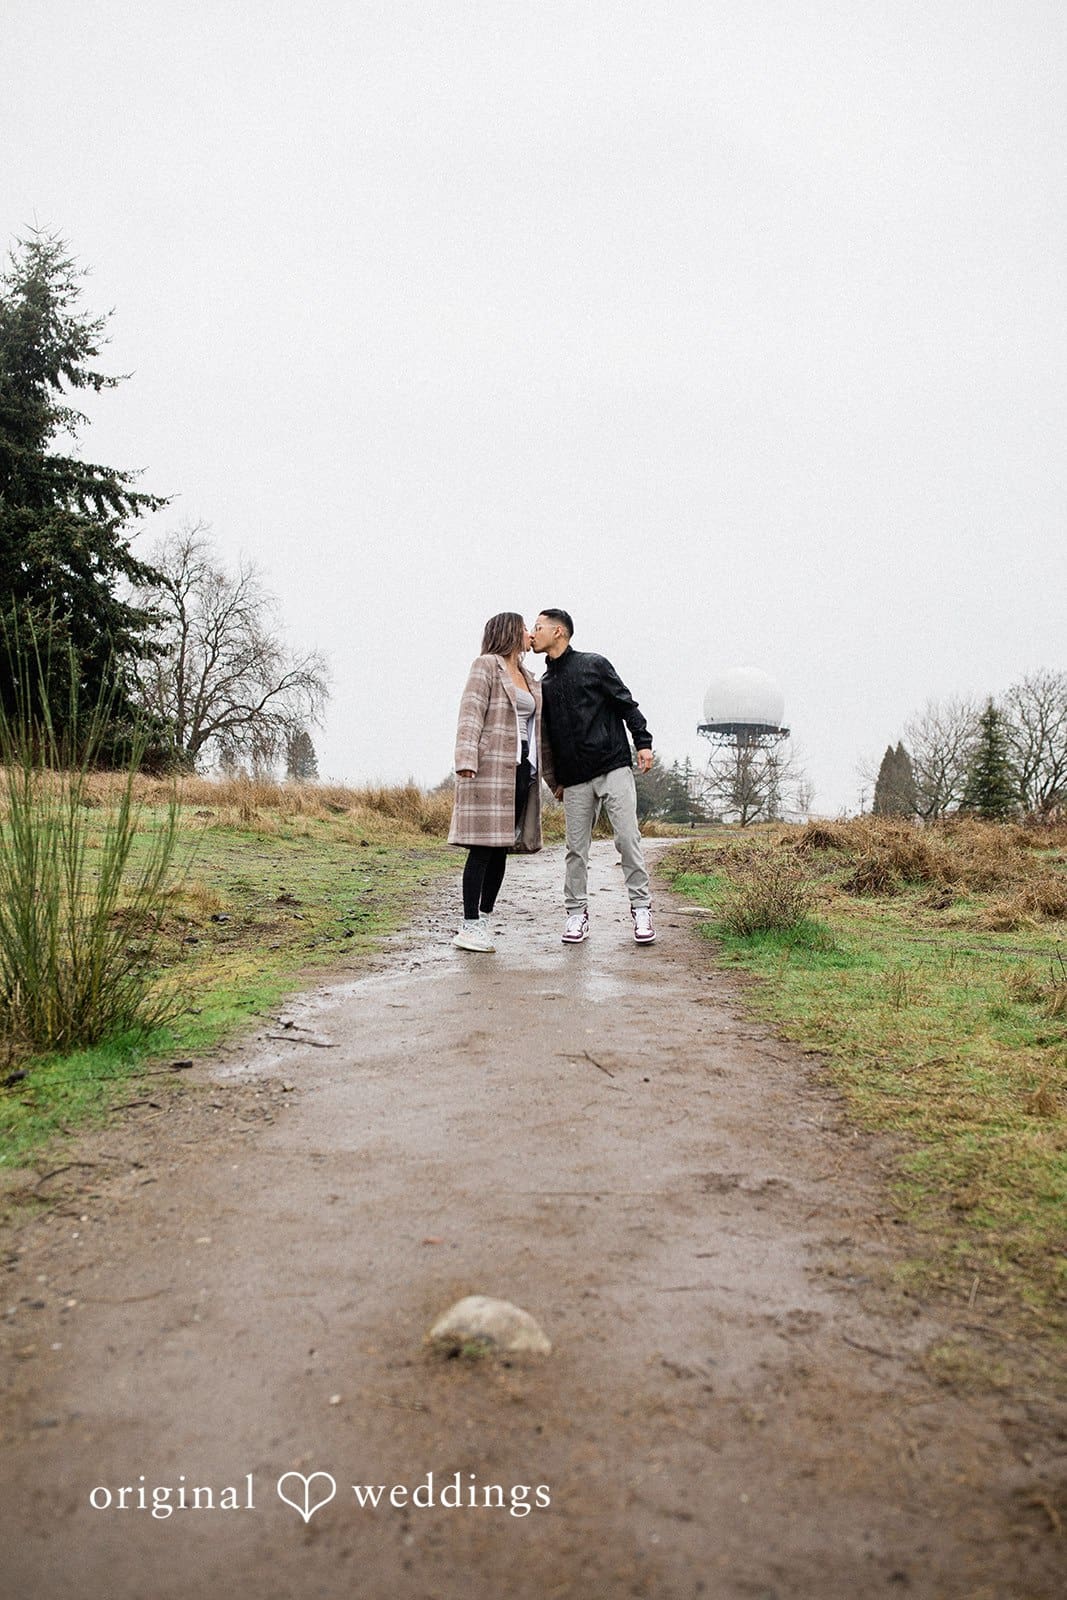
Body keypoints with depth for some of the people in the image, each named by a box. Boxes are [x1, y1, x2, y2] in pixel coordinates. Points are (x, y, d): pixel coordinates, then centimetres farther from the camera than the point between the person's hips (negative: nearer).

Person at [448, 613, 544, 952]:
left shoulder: (530, 680, 24)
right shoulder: (486, 665, 2)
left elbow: (538, 729, 25)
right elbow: (470, 714, -9)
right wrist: (466, 759, -22)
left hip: (522, 770, 8)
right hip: (491, 767, -7)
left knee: (501, 848, 5)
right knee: (483, 847, -9)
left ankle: (482, 923, 10)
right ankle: (469, 927, -7)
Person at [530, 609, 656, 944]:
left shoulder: (594, 665, 3)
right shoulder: (544, 685, 15)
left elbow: (626, 704, 3)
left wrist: (643, 743, -6)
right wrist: (555, 781, 16)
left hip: (614, 768, -4)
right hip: (575, 780, 4)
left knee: (628, 838, -7)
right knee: (576, 847, 3)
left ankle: (641, 908, 0)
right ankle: (577, 913, 11)